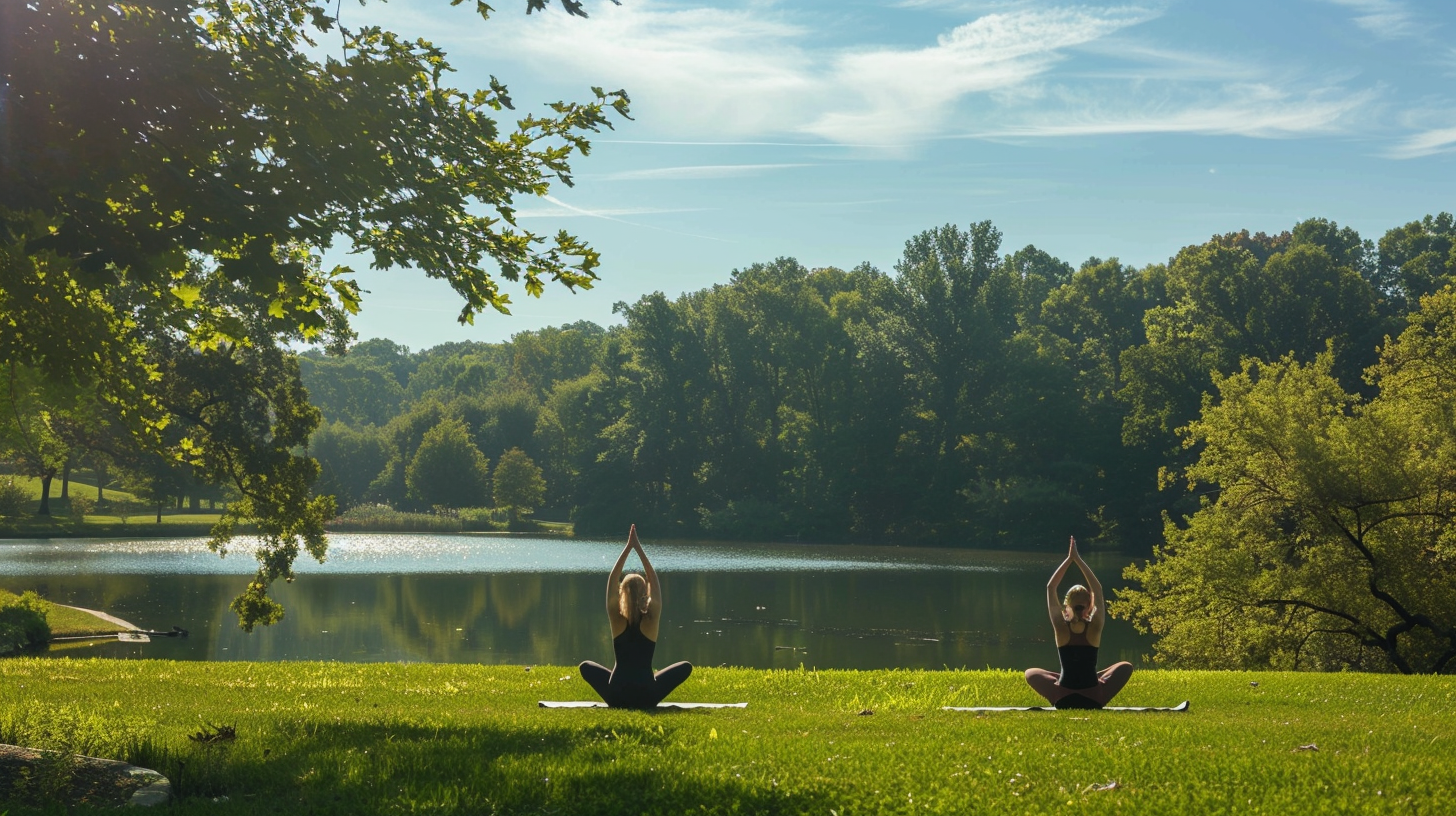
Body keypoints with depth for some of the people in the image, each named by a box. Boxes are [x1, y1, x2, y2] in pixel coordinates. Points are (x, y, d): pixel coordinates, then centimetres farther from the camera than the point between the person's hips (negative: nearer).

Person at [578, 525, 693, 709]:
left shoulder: (617, 621, -5)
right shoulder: (651, 621, -6)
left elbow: (612, 580, 0)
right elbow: (653, 579, 1)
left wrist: (628, 547, -1)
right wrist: (638, 548, 1)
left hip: (617, 697, 1)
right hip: (647, 697, -1)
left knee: (586, 666, 28)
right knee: (686, 666, 19)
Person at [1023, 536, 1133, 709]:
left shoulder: (1061, 627, -7)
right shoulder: (1095, 627, -7)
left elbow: (1050, 587, 2)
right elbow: (1098, 589, 5)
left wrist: (1069, 559, 2)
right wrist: (1078, 559, 5)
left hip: (1063, 700, 0)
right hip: (1094, 700, 0)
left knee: (1030, 673, 27)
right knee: (1126, 666, 24)